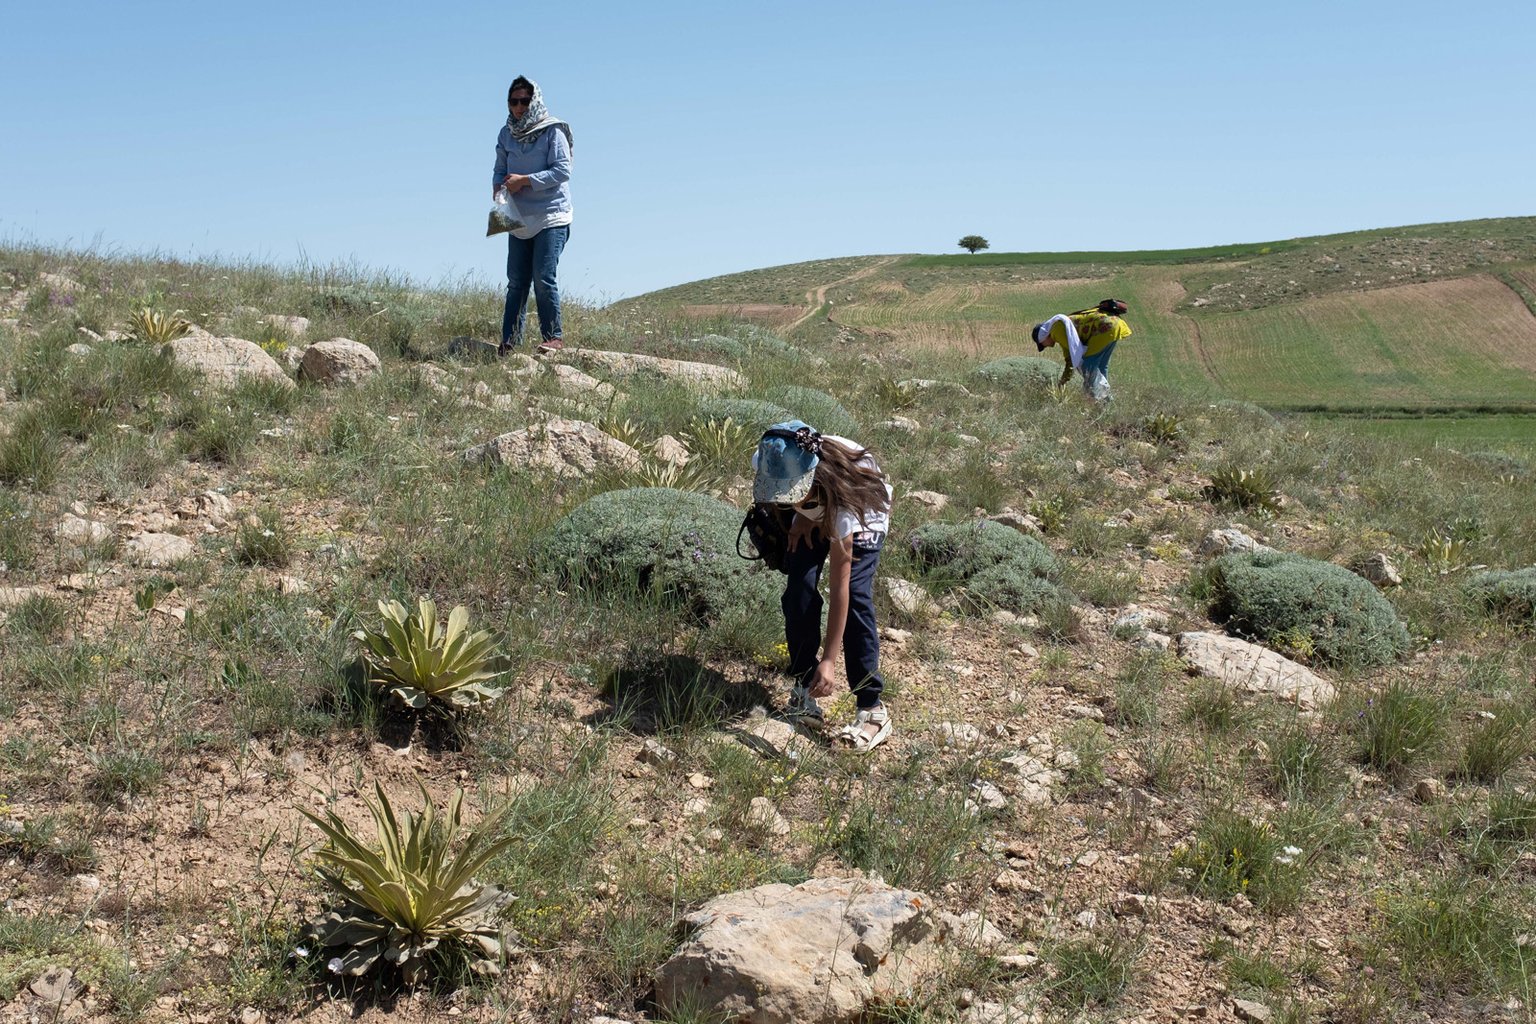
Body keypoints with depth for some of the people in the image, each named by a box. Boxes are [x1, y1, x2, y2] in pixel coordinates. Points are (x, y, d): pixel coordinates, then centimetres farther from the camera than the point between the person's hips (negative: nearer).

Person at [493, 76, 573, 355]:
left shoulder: (552, 130, -6)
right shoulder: (507, 134, 10)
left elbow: (562, 170, -13)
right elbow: (500, 169, 16)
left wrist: (524, 180, -17)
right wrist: (498, 186, -7)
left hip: (551, 217, -5)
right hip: (518, 219, 5)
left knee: (543, 277, -12)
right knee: (516, 282, 5)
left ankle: (554, 336, -2)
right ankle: (510, 341, 8)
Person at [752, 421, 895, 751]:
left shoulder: (842, 492, -45)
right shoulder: (775, 466, -35)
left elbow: (839, 585, -41)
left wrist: (829, 660, -41)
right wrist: (803, 514, -19)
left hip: (862, 517, -4)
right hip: (813, 515, 4)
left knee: (855, 595, -20)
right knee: (799, 591, -12)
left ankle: (872, 709, -15)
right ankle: (803, 692, 2)